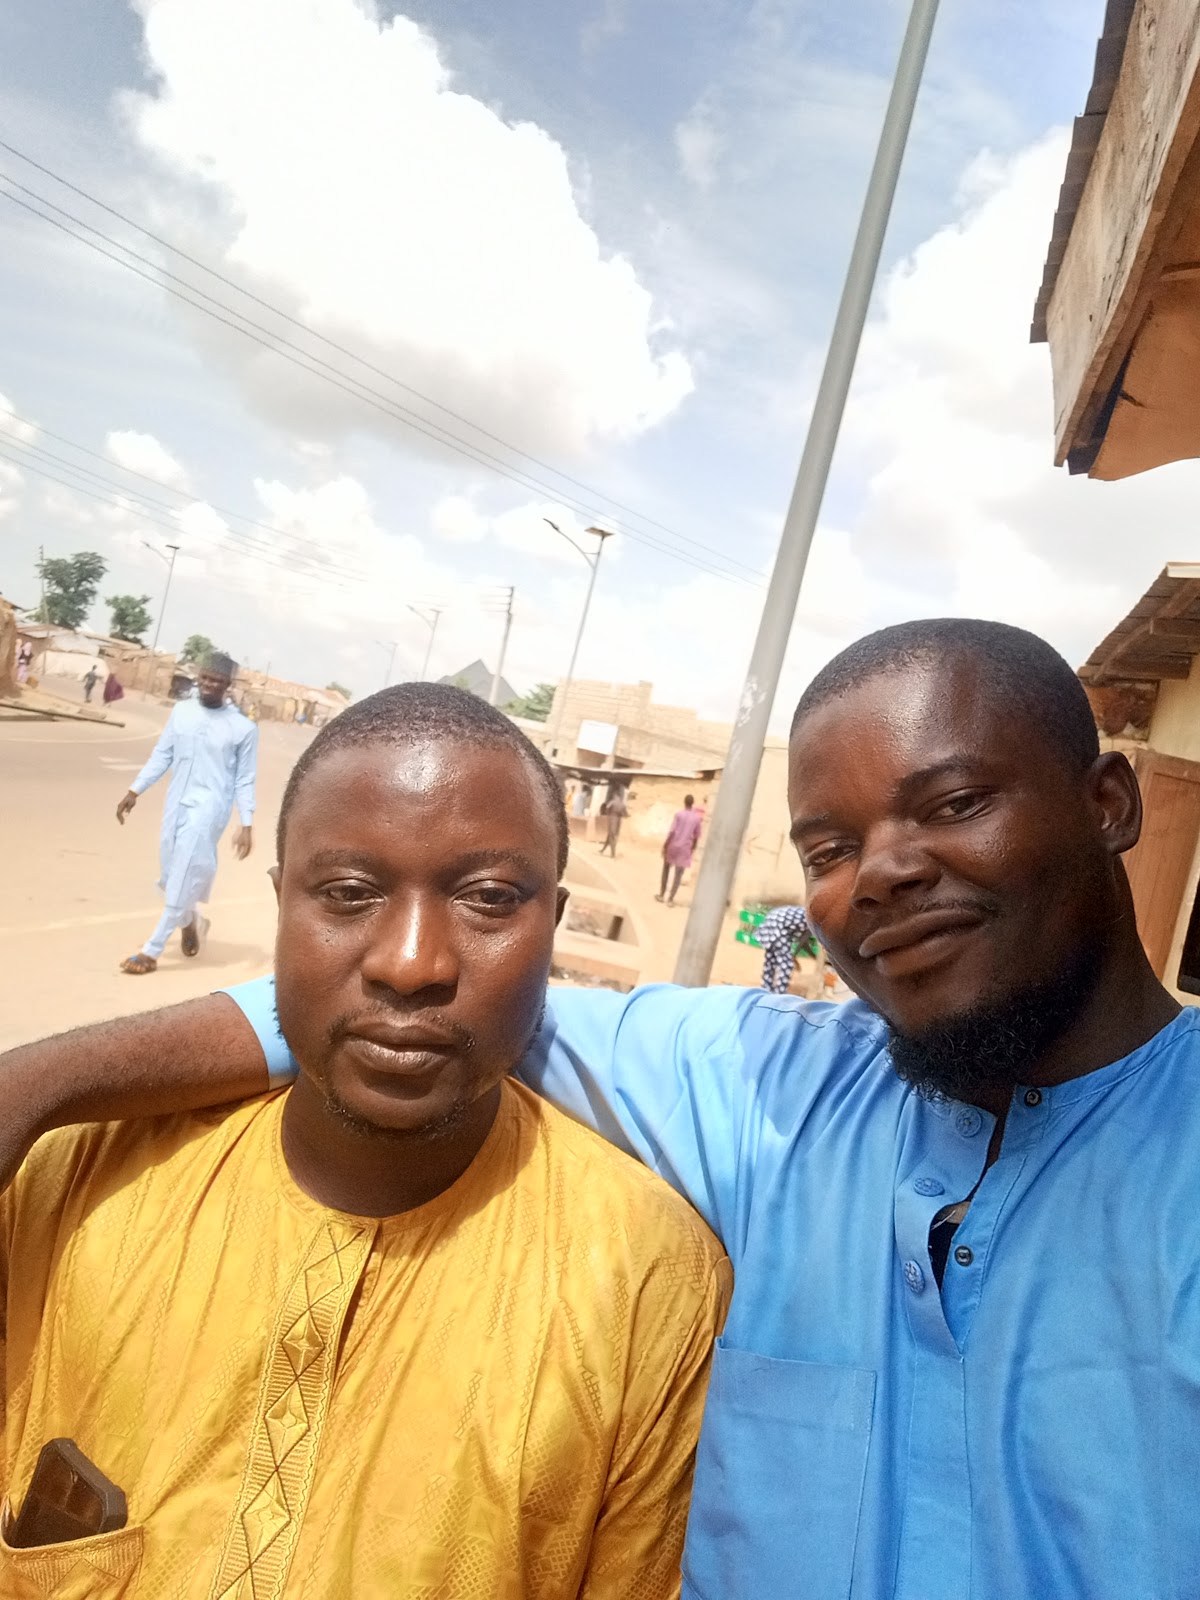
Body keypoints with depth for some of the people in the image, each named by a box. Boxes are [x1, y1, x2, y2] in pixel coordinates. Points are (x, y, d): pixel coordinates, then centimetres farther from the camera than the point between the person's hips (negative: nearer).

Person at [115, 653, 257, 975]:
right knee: (172, 873, 14)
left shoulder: (243, 727, -8)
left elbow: (245, 780, -4)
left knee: (183, 878, -9)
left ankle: (152, 950, -3)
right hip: (175, 803, 5)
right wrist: (134, 791, 7)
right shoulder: (182, 711, 5)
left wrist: (246, 824, -10)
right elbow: (161, 755, 11)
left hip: (208, 808, -5)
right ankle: (190, 921, 42)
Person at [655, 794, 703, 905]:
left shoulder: (678, 814, -9)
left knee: (666, 869, 16)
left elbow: (671, 832, -12)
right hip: (685, 848, 1)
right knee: (678, 874, 4)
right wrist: (692, 849, 13)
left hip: (673, 846, -1)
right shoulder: (697, 818, -2)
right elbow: (696, 836, 2)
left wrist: (665, 845, -6)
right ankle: (670, 899, 2)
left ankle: (661, 895, 21)